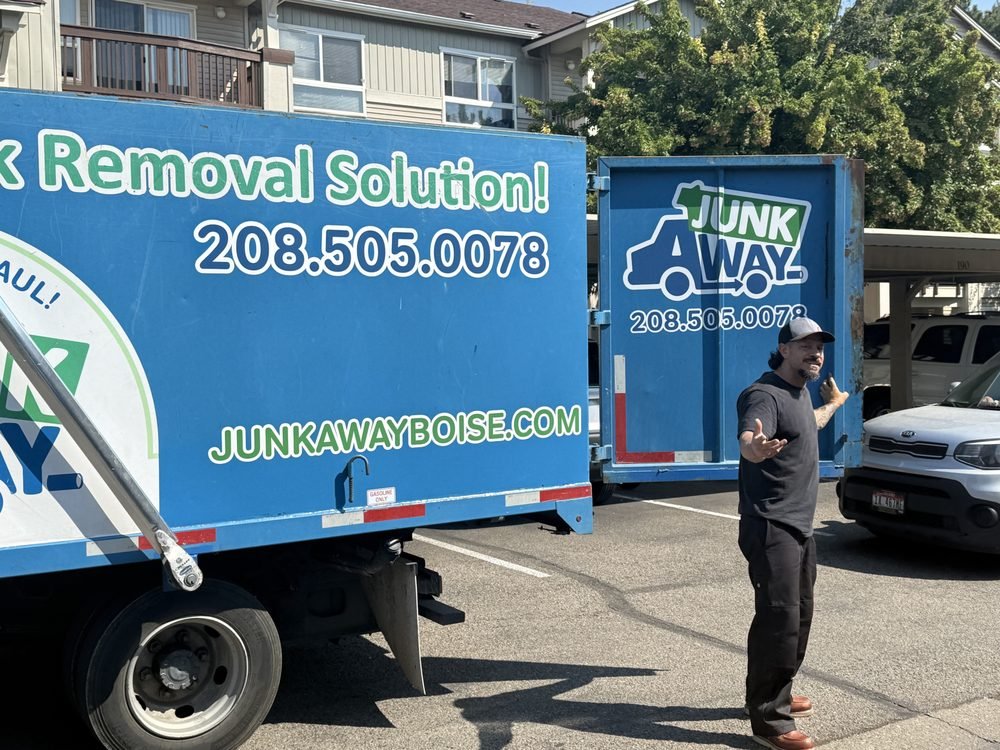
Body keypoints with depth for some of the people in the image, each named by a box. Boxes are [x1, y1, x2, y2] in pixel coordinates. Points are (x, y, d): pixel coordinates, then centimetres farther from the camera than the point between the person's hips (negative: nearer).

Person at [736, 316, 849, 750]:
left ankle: (774, 695, 32)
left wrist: (833, 404, 55)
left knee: (799, 616, 18)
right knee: (779, 618, -13)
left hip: (799, 526, 10)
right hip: (771, 527, -10)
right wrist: (756, 447, -61)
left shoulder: (800, 392, 13)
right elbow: (746, 442, -37)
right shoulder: (765, 395, -17)